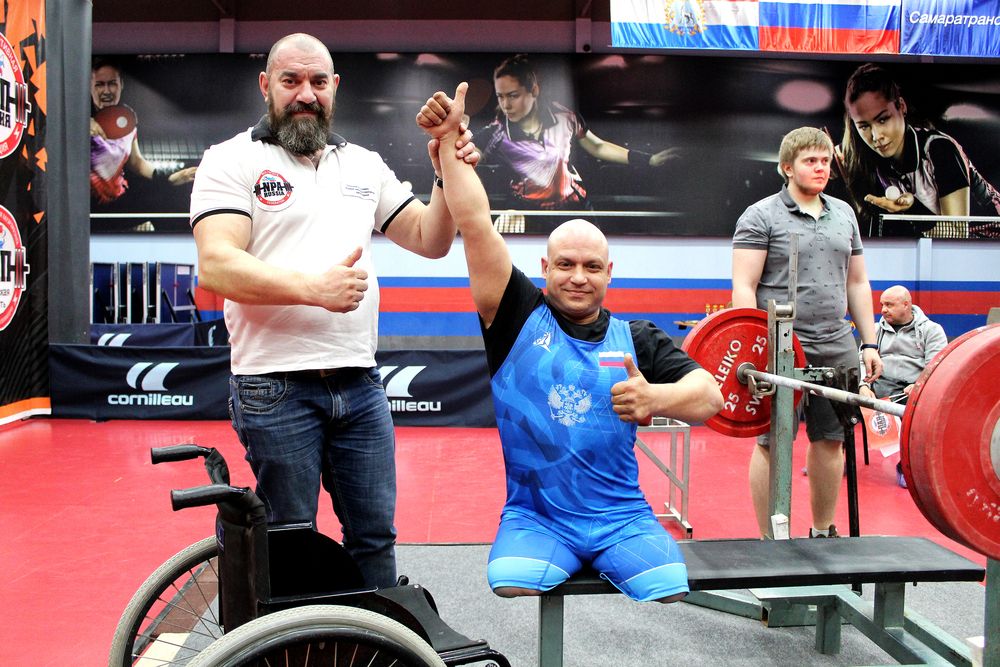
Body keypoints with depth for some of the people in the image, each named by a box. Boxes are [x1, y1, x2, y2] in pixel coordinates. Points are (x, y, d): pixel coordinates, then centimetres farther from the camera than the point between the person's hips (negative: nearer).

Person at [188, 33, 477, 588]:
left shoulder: (364, 165, 16)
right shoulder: (232, 160, 0)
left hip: (360, 384, 5)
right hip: (275, 389, -4)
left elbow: (429, 240, 15)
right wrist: (314, 287, -24)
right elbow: (216, 268, -13)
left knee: (375, 535, 13)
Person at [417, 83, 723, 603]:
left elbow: (710, 397, 2)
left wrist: (656, 397, -18)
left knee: (673, 594, -21)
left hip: (622, 517, 2)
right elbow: (475, 226, -4)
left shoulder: (636, 339, 10)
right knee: (511, 592, -28)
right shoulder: (519, 317, 3)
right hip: (535, 517, -1)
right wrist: (449, 141, -6)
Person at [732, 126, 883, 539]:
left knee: (830, 441, 10)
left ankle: (823, 532, 25)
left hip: (836, 349, 6)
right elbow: (743, 287, -8)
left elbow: (857, 283, 19)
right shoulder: (760, 217, -2)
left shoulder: (844, 214, 16)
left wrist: (869, 342, 13)